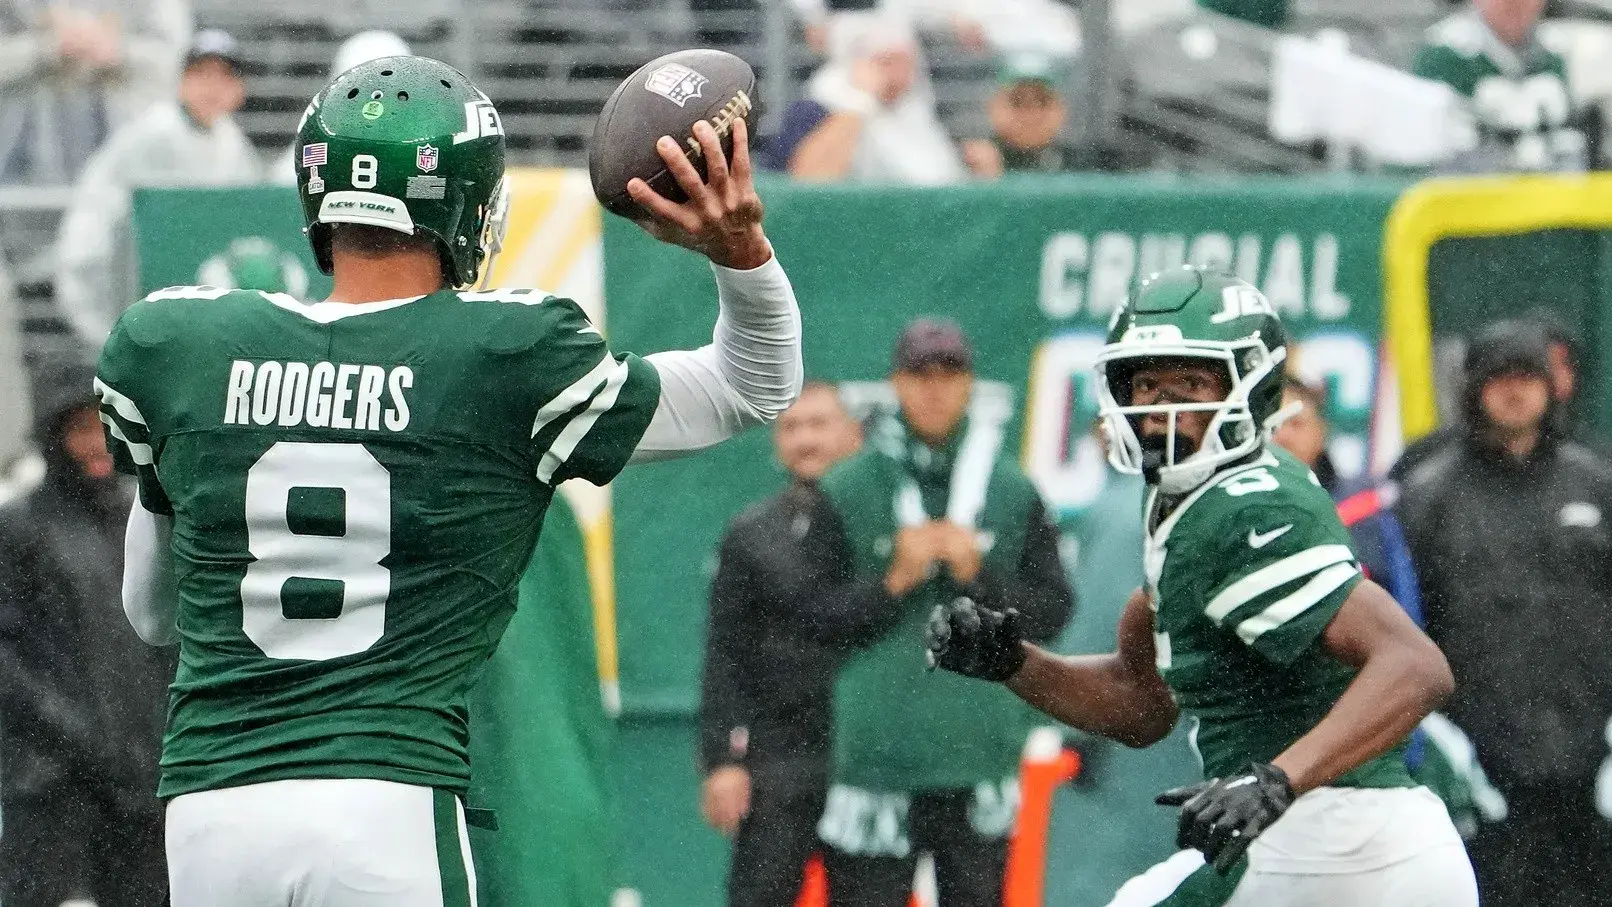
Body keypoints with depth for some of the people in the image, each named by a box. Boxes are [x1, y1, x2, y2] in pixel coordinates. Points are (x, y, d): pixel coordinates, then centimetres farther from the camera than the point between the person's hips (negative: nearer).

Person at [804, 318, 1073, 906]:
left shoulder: (1014, 493, 8)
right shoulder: (844, 494, 3)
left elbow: (1051, 613, 5)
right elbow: (816, 619, -1)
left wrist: (979, 575, -9)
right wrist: (895, 580, -13)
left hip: (981, 750, 2)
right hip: (875, 752, -2)